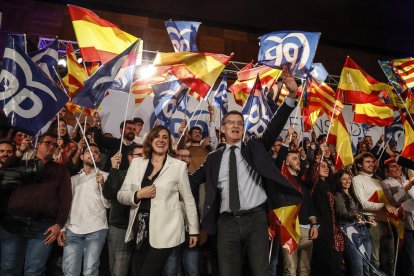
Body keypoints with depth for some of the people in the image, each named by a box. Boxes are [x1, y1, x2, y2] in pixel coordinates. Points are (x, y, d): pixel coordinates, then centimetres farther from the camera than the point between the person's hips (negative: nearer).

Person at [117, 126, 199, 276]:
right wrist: (138, 195, -12)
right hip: (140, 229, 4)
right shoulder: (137, 163, 7)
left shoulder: (179, 165, -3)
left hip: (165, 231, -4)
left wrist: (193, 230, 6)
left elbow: (188, 200, 4)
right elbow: (121, 195, 8)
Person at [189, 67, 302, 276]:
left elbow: (274, 128, -3)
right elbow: (193, 180, 13)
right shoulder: (213, 158, 9)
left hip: (255, 219, -1)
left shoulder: (254, 147, 8)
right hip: (227, 223, 1)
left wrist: (292, 95, -13)